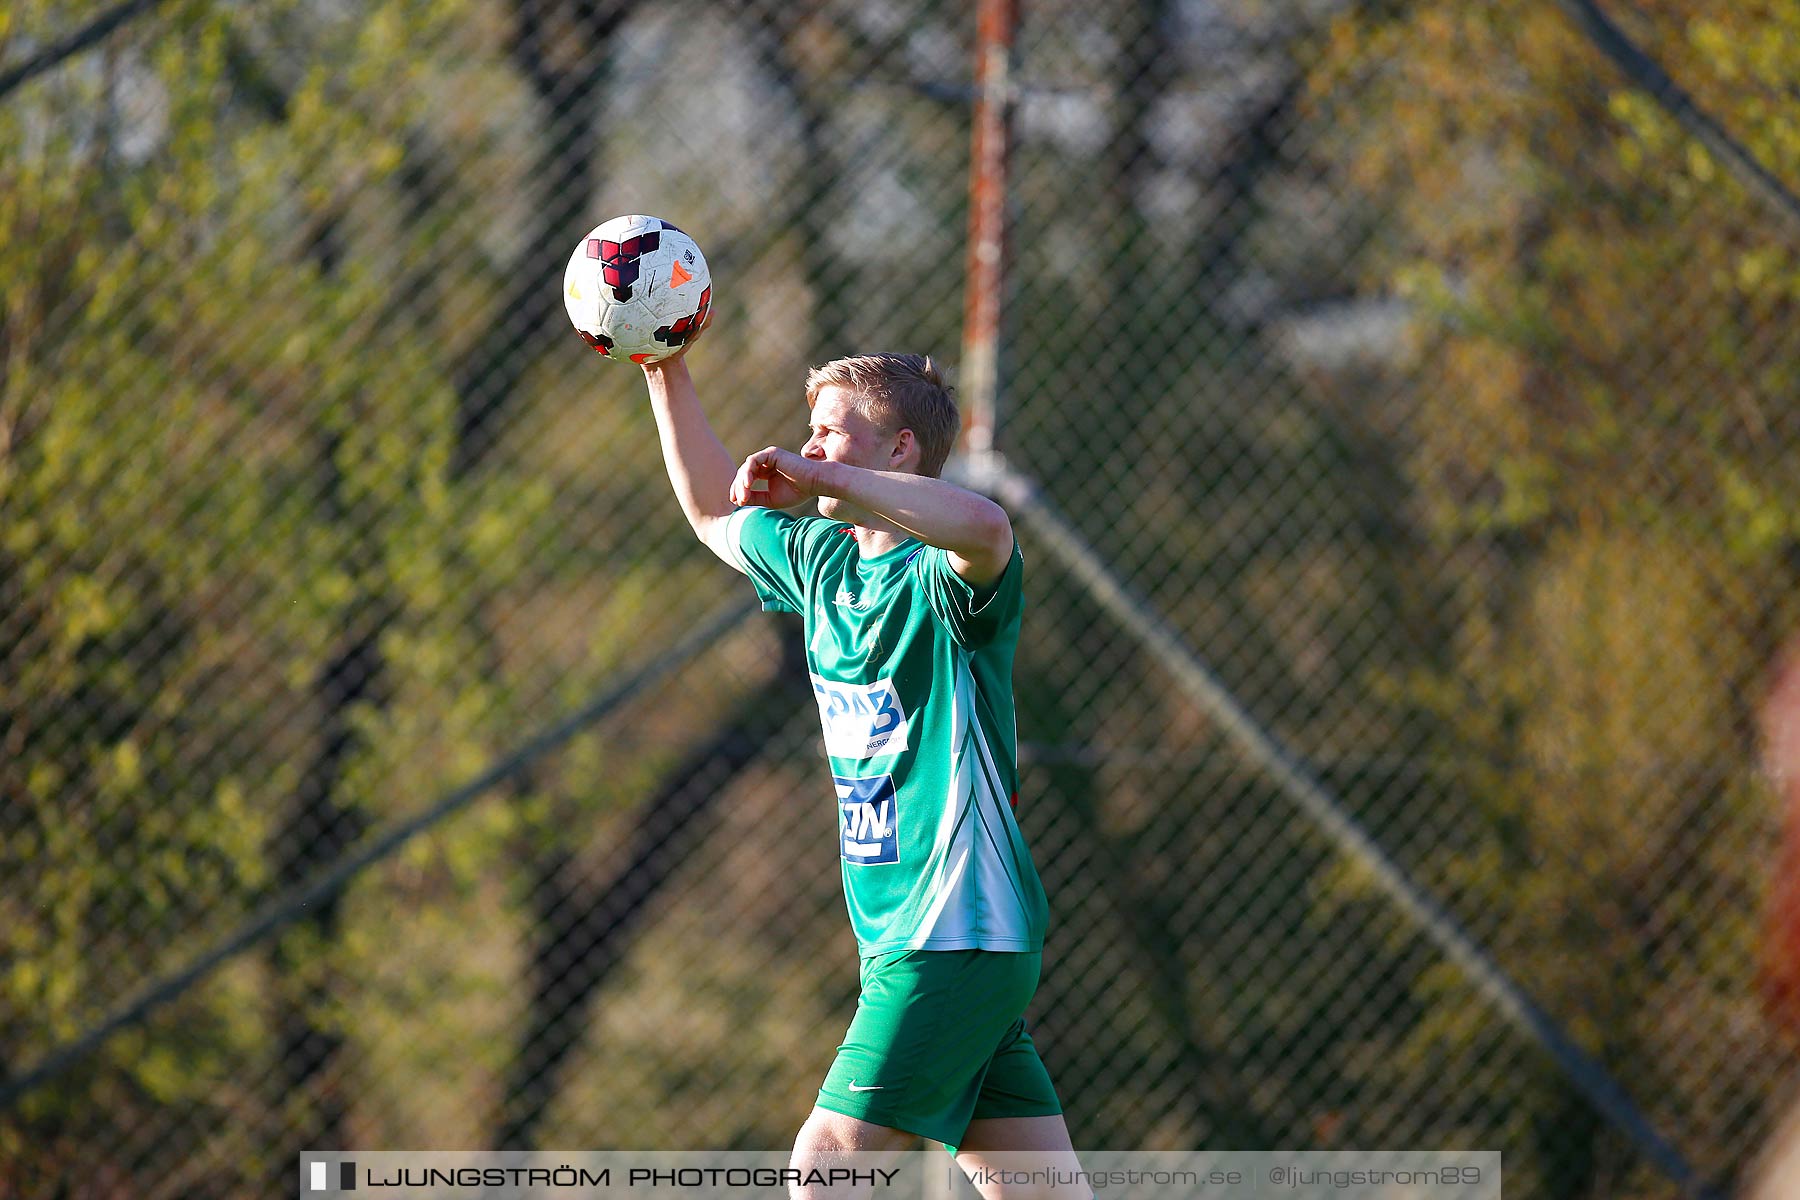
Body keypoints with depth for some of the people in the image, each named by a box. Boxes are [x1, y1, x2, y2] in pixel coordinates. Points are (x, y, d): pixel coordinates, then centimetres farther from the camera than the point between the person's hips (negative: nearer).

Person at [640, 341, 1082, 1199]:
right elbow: (716, 517, 34)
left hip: (957, 932, -9)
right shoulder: (822, 561, 14)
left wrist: (820, 477, -36)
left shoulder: (939, 577, -13)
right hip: (907, 940, 9)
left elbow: (986, 527, -39)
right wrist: (667, 373, 26)